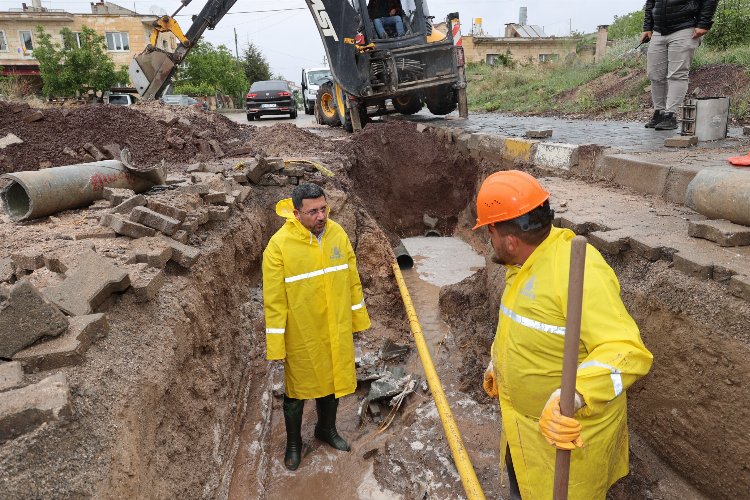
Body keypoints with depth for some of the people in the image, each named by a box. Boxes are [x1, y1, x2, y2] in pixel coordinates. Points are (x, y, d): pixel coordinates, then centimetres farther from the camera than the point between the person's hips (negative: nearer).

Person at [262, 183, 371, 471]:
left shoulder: (338, 234, -5)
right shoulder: (279, 245, -19)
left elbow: (352, 281, 5)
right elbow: (273, 300, -15)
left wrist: (358, 319, 10)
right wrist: (274, 347, -13)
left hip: (336, 330, 4)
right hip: (301, 335, -4)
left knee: (332, 381, 22)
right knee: (296, 391, 15)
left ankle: (327, 428, 49)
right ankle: (293, 443, 40)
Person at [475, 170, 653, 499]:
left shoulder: (578, 271, -32)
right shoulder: (525, 264, 1)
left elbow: (627, 351, -39)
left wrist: (575, 395, -53)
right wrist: (497, 363, 25)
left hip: (568, 429, -8)